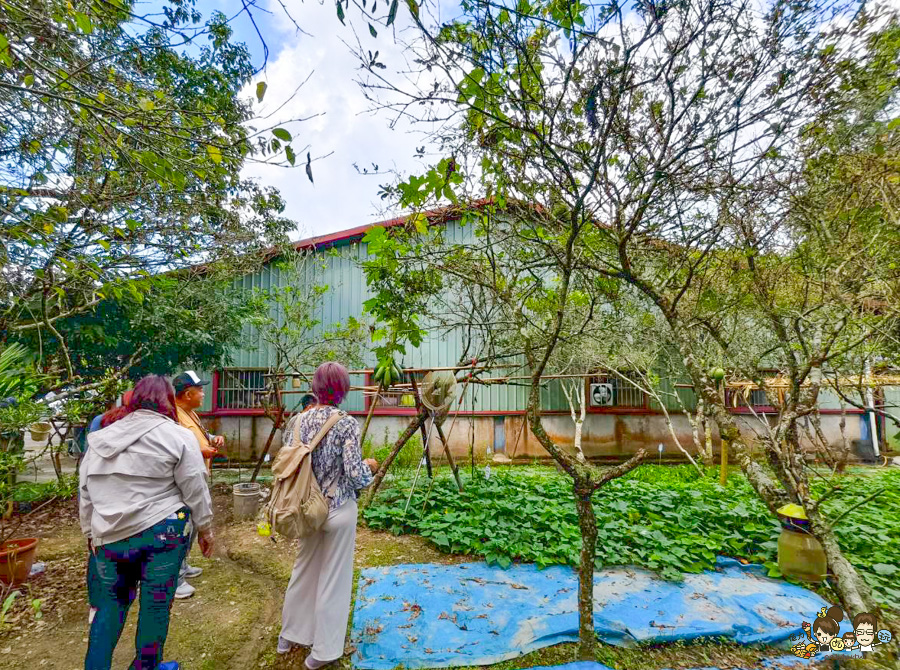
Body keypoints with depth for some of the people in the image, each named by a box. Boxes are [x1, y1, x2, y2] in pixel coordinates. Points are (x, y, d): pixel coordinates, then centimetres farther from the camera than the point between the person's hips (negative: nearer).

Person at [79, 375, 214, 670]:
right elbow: (195, 491, -5)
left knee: (112, 600, 22)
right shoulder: (177, 435, -7)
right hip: (161, 533, -4)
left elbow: (85, 493, 16)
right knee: (156, 604, 10)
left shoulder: (99, 438, 10)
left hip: (110, 536, 5)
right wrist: (205, 529, 6)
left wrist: (91, 532, 27)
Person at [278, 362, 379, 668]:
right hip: (339, 509, -5)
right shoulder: (347, 424, -19)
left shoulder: (298, 420, -4)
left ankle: (289, 634, 43)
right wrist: (370, 467, -1)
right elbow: (356, 476, -21)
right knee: (333, 577, 12)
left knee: (303, 569, 25)